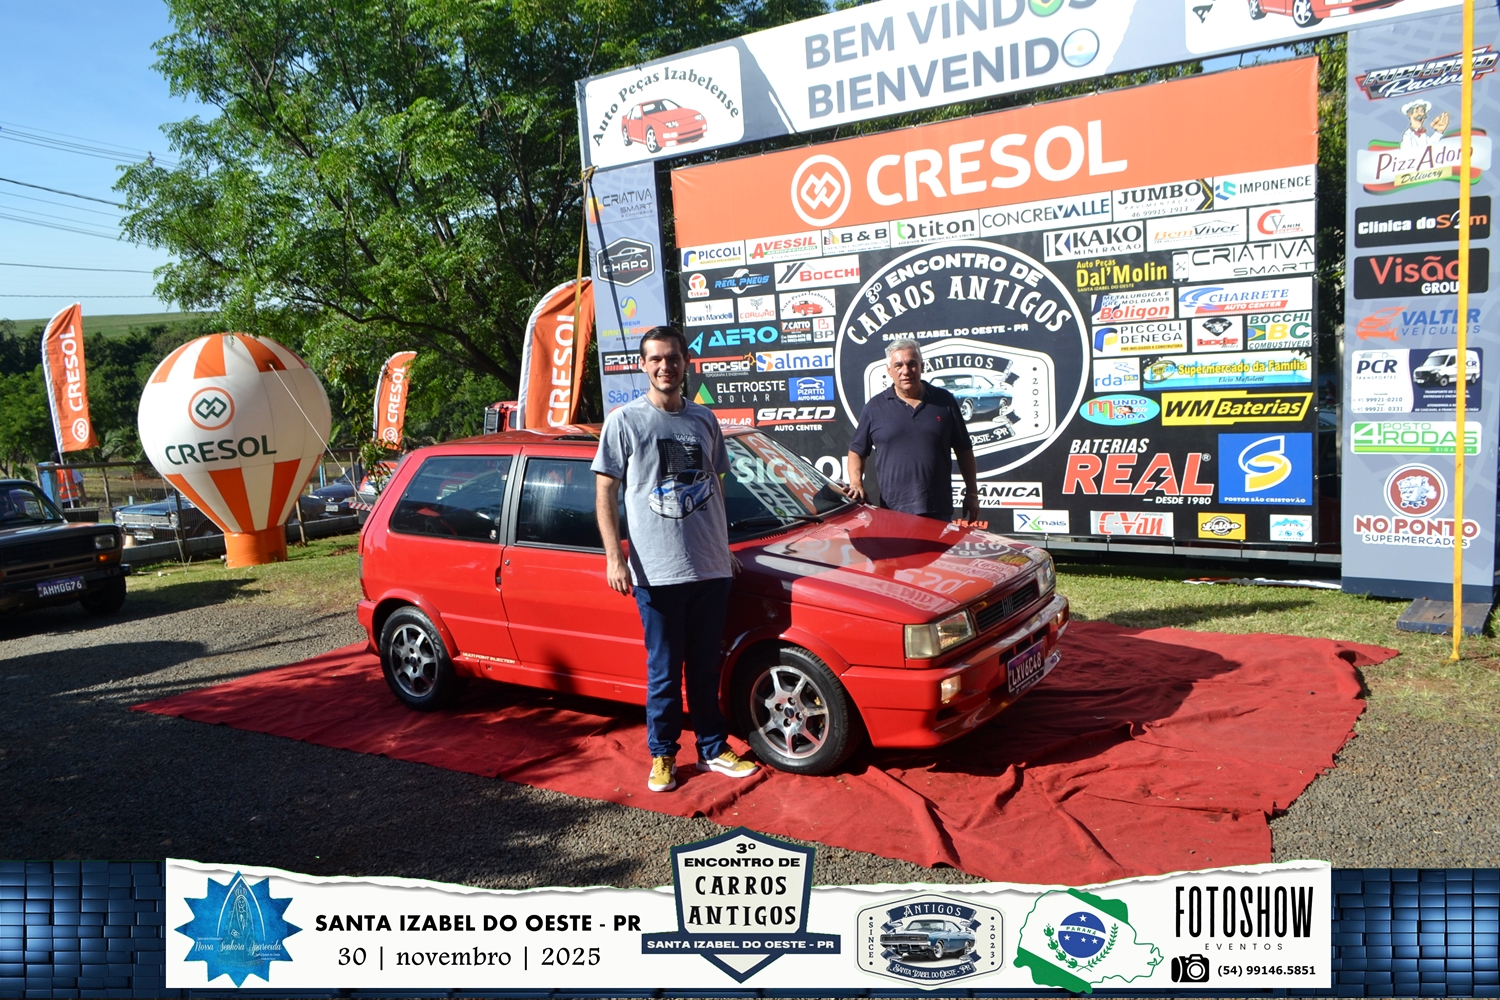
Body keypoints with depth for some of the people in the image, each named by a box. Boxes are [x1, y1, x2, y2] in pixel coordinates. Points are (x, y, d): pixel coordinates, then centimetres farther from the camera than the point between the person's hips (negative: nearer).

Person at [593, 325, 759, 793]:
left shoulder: (704, 418, 10)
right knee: (664, 671, 5)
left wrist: (725, 548, 16)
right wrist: (614, 557, -11)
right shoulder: (625, 420, -2)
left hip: (710, 567, 4)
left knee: (706, 667, 12)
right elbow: (605, 492, -3)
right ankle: (662, 754, 21)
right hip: (656, 573, -3)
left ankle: (713, 749, 25)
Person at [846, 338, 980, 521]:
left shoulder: (944, 401, 7)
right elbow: (856, 451, 10)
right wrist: (856, 483, -7)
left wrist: (971, 494, 8)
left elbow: (964, 451, 11)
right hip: (892, 512, -1)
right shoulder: (875, 407, 6)